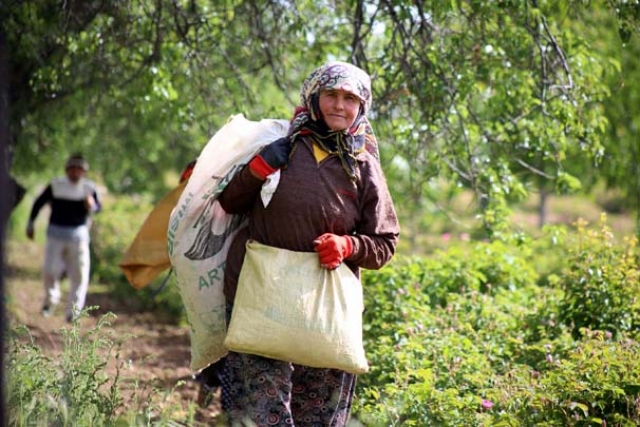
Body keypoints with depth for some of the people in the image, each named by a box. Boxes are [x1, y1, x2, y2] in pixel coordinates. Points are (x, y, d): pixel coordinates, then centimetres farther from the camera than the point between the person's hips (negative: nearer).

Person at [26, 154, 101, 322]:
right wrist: (30, 224, 11)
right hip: (56, 232, 0)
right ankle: (51, 299, 27)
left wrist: (92, 205, -31)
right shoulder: (56, 185, -2)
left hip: (78, 234, 0)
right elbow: (39, 203, 9)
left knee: (80, 273, -5)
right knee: (49, 271, -4)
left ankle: (73, 310, 7)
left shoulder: (88, 188, -1)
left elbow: (98, 207, -7)